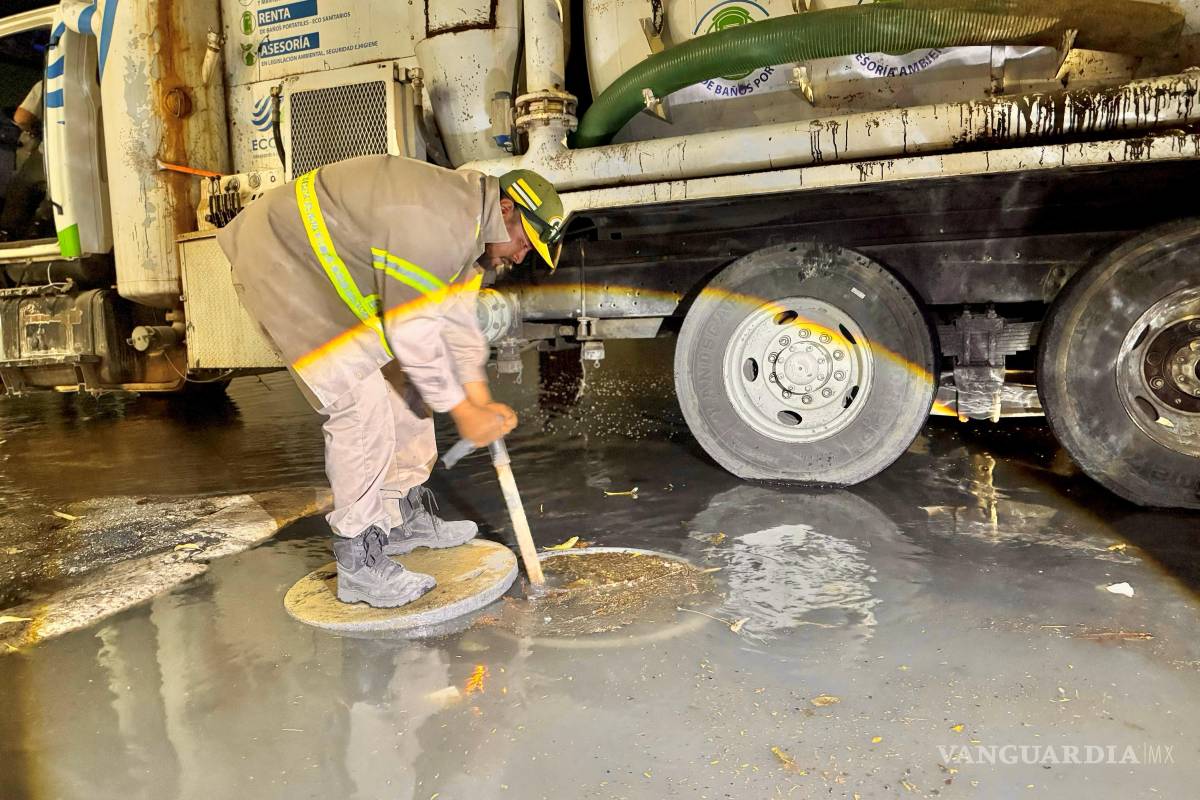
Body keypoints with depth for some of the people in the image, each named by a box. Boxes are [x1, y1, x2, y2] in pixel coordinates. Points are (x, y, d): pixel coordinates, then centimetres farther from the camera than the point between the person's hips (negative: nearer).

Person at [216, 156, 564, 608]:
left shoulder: (470, 226, 3)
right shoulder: (439, 224, -30)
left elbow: (457, 317, 6)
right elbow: (412, 332, -28)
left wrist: (481, 402, 1)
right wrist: (462, 411, -18)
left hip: (334, 266, 11)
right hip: (283, 261, -11)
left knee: (401, 382, 10)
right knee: (360, 405, -16)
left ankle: (404, 518, 23)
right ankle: (359, 564, -5)